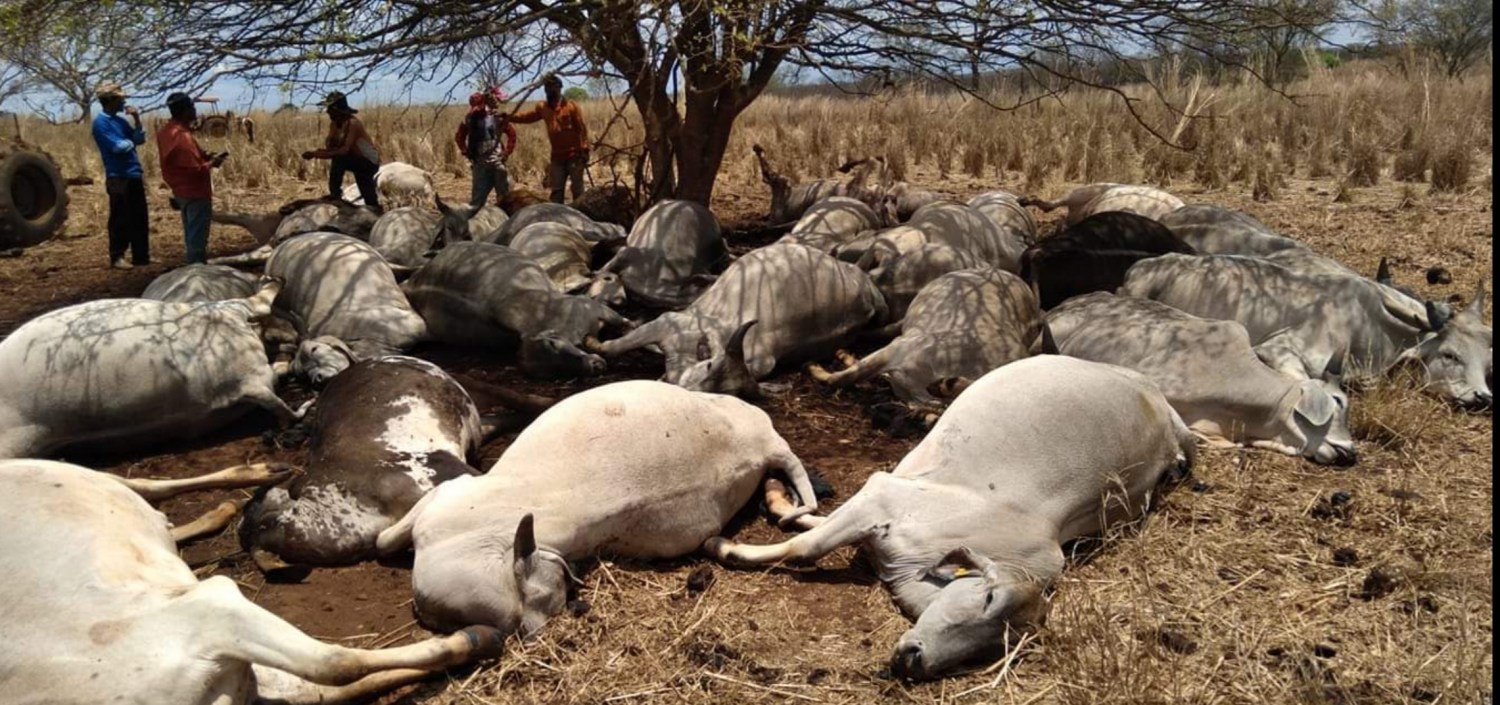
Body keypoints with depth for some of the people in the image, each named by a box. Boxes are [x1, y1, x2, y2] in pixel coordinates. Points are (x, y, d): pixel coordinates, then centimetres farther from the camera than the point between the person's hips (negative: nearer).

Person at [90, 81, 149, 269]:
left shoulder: (120, 120, 15)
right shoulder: (101, 123, -10)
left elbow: (140, 139, 10)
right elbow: (117, 146, -18)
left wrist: (137, 119, -2)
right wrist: (131, 142, 1)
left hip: (134, 175, 8)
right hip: (118, 177, -8)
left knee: (140, 218, 10)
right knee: (120, 219, -3)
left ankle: (141, 256, 16)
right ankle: (117, 257, 4)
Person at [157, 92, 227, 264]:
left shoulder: (166, 132, 7)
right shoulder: (182, 136, -22)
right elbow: (195, 170, -25)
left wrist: (204, 157, 7)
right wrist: (212, 163, -8)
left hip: (183, 191, 10)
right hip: (195, 192, -10)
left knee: (192, 236, 18)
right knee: (197, 238, -3)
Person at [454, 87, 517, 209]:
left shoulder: (497, 118, -4)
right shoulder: (469, 120, -3)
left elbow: (512, 134, 7)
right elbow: (459, 138, 11)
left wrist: (507, 152, 2)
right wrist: (467, 153, 4)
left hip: (497, 162, 1)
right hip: (480, 163, 0)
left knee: (505, 195, 6)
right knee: (478, 196, 1)